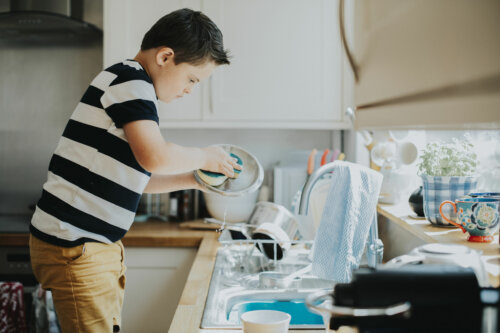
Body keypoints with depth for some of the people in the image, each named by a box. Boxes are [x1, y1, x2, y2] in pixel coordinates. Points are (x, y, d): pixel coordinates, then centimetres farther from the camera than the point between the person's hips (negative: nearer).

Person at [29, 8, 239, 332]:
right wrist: (203, 156, -9)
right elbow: (154, 157, -28)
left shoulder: (130, 82, 17)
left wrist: (192, 179, 16)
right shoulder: (130, 79, -12)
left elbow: (134, 177, 24)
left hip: (99, 245, 10)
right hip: (73, 245, -10)